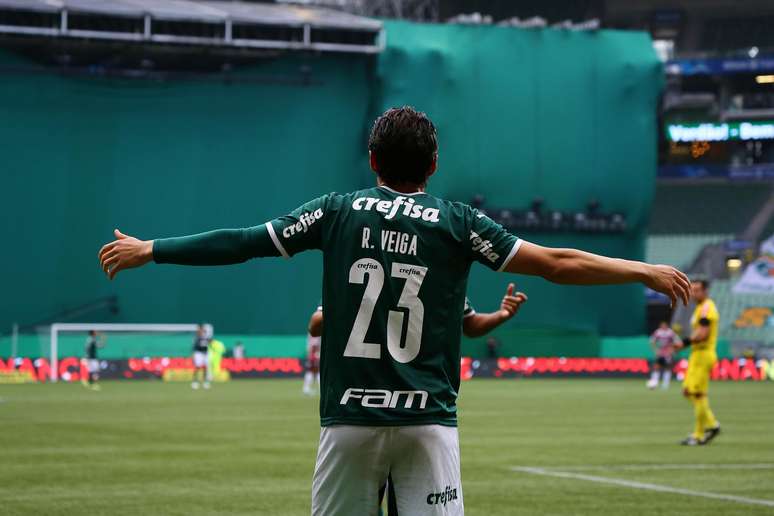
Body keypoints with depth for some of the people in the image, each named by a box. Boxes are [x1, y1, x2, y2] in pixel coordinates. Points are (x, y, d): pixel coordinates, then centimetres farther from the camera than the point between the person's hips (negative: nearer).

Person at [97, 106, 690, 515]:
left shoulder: (339, 211, 5)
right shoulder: (458, 222, 3)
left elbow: (239, 243, 6)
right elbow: (557, 264, 0)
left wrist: (147, 250, 17)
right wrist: (647, 272, 7)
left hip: (351, 417, 1)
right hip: (428, 420, -1)